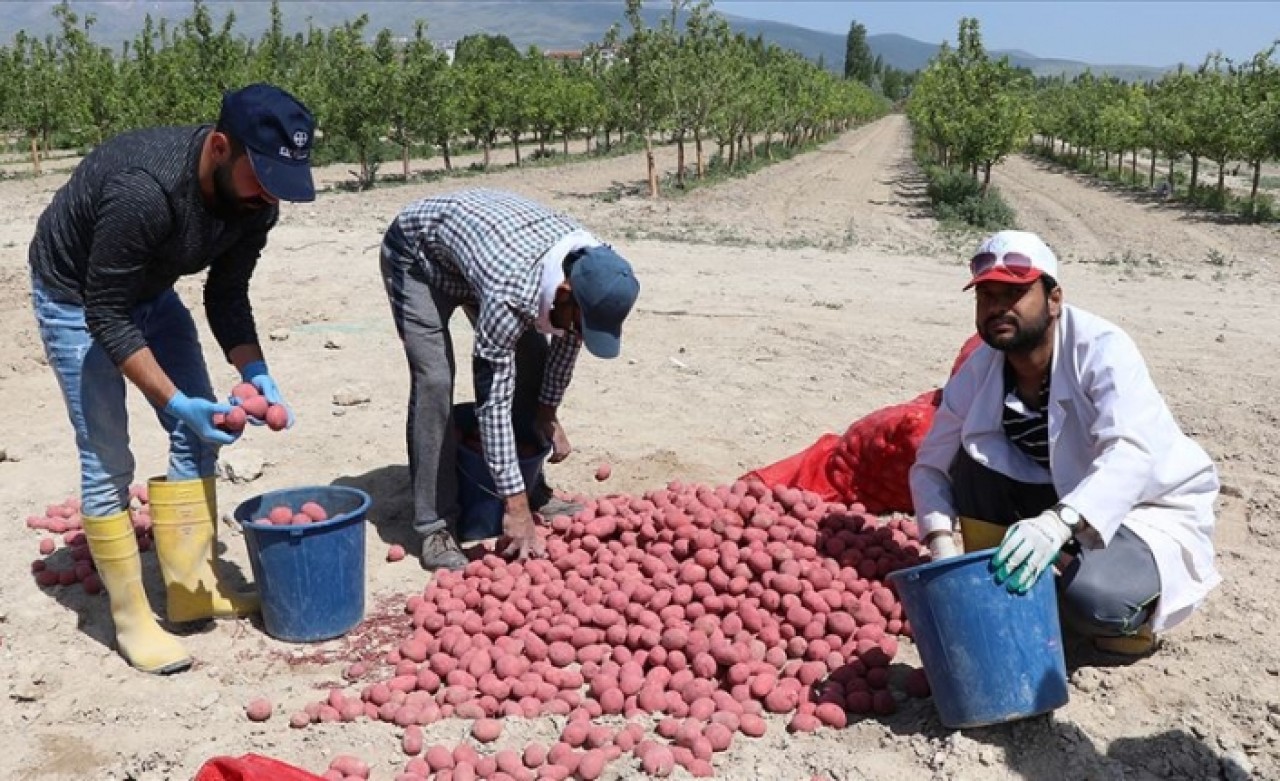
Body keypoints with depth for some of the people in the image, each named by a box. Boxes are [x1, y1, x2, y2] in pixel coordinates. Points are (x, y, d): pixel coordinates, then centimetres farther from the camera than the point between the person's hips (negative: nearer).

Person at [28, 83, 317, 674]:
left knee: (197, 435, 2)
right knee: (107, 460, -7)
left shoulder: (255, 200, -18)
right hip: (76, 297, -7)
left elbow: (226, 296, -6)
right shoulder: (142, 189, -39)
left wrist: (254, 372, -21)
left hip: (149, 290, 7)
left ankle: (191, 589, 12)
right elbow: (106, 316, -31)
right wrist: (173, 401, -34)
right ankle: (132, 621, 4)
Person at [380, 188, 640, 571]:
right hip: (417, 253, -6)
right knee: (435, 380, -20)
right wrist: (514, 505, -35)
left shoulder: (590, 267, -24)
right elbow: (493, 399, -38)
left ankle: (533, 487, 15)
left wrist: (548, 411, 0)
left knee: (530, 359, -1)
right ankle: (436, 525, -12)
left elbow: (567, 337, -3)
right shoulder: (512, 294, -44)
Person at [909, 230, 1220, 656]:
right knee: (972, 458, -19)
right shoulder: (978, 371, -12)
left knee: (1091, 601, -33)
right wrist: (942, 546, -27)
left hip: (1154, 509, -5)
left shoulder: (1102, 349, -28)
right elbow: (930, 466, -8)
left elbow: (1131, 454, -42)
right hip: (1066, 492, 5)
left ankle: (1131, 610, 4)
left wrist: (1058, 522, -60)